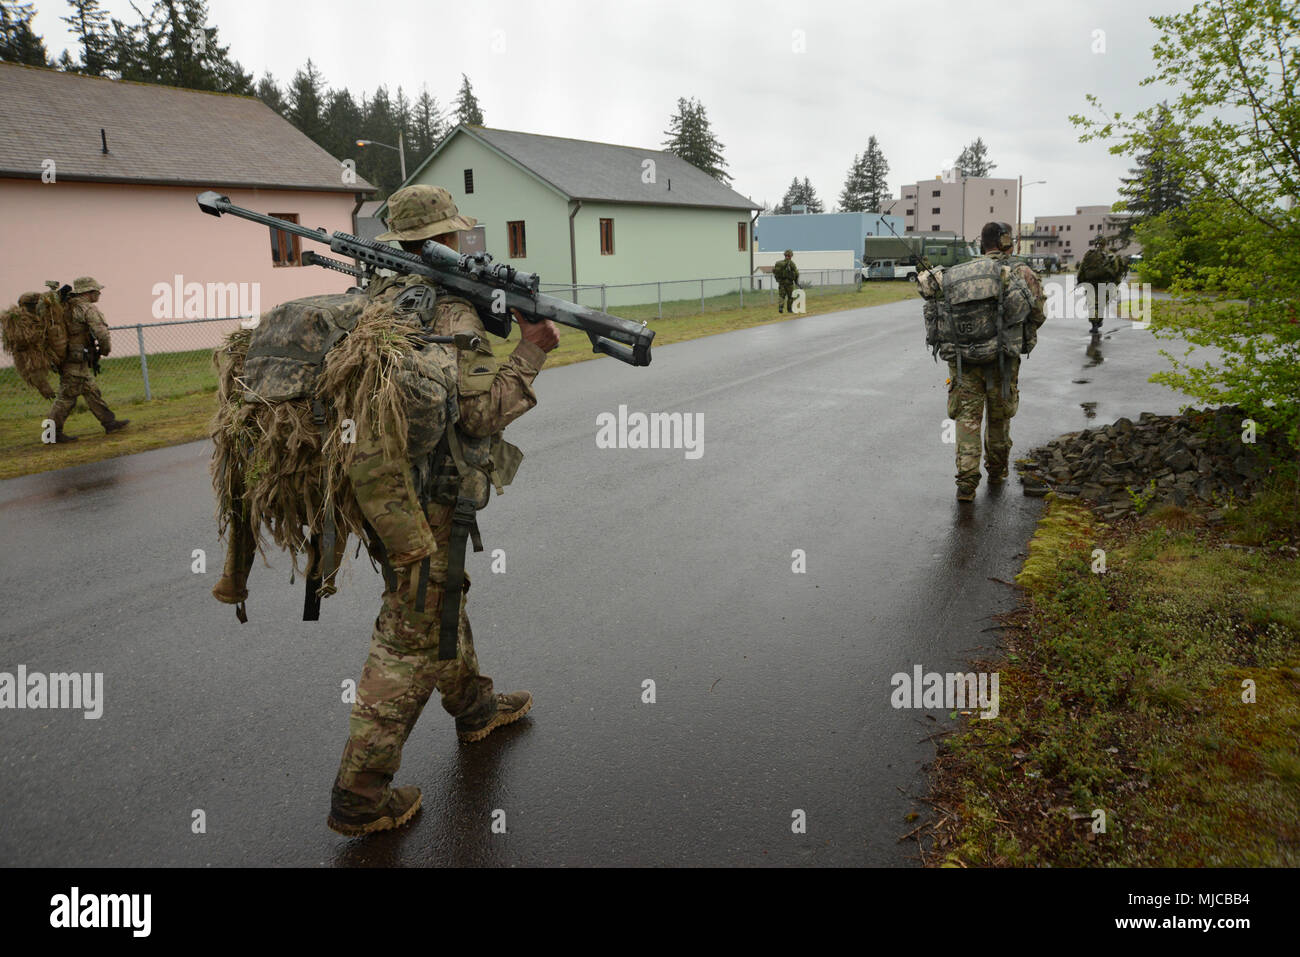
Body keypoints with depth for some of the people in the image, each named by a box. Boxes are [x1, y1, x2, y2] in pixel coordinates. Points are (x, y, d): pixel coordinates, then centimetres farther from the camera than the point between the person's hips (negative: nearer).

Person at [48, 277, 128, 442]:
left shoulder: (67, 306, 12)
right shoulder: (89, 309, -15)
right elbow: (102, 334, -22)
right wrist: (105, 349, -4)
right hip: (77, 360, -9)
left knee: (92, 392, 14)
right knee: (67, 397, -3)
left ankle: (109, 422, 20)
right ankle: (53, 433, 2)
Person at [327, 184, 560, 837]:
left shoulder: (375, 299, 9)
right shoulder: (450, 312, -17)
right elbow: (480, 414, -21)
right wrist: (530, 351, -11)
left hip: (378, 483, 9)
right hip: (422, 499, -9)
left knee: (443, 598, 26)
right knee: (412, 638, 0)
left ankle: (473, 707, 47)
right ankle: (360, 796, 7)